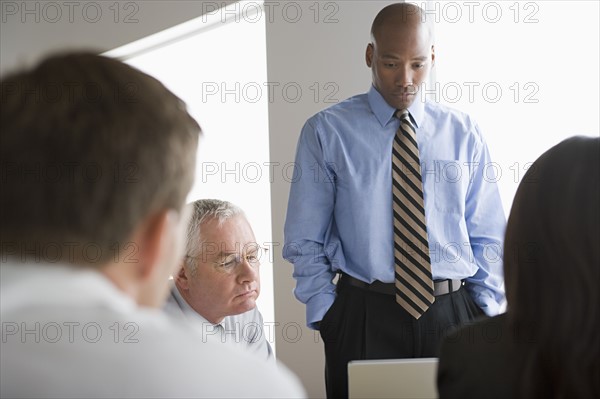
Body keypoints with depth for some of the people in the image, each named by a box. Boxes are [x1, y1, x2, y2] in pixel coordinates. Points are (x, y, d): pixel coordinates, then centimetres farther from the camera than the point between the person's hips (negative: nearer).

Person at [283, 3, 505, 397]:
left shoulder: (463, 133, 7)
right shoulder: (327, 132, 0)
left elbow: (488, 238, 10)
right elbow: (305, 242, 2)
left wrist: (485, 313, 0)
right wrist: (328, 318, -5)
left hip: (453, 313, 2)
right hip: (363, 316, -2)